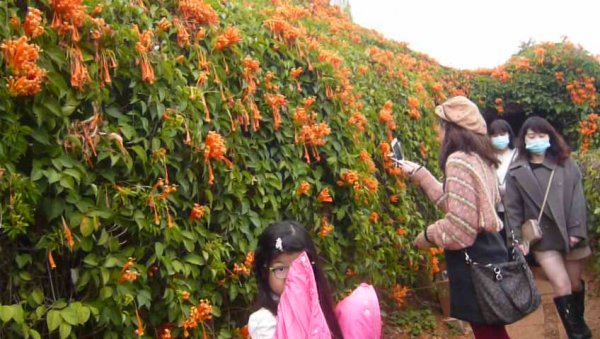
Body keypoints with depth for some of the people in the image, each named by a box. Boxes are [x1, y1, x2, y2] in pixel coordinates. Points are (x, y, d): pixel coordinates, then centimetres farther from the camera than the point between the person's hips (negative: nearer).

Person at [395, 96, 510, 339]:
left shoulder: (459, 161, -19)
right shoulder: (478, 158, 11)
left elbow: (460, 225, -23)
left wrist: (428, 235, -6)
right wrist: (418, 173, 23)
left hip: (474, 263, -10)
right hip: (486, 257, 10)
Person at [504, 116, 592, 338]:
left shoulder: (566, 165, 2)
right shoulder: (516, 173, -2)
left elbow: (577, 200, -3)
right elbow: (513, 209, -2)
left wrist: (576, 230, -12)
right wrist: (518, 239, -7)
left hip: (571, 234, 2)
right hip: (543, 237, -2)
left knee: (575, 283, 15)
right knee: (561, 285, -8)